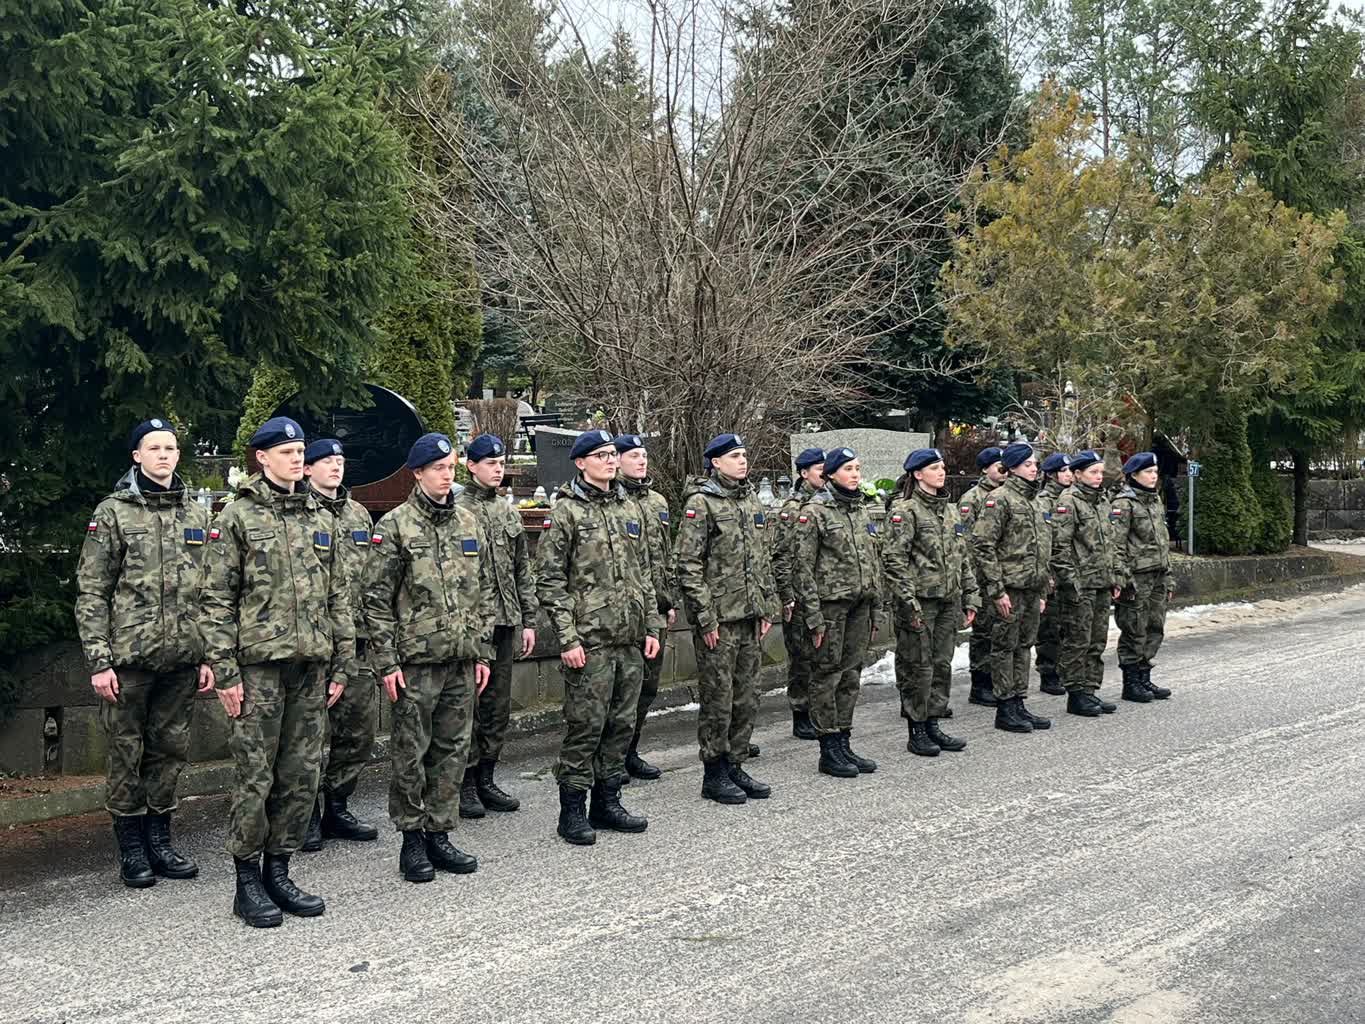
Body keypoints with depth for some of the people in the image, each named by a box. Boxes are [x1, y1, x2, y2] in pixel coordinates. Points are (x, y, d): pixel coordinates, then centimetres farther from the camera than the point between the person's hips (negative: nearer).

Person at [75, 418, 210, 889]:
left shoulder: (197, 514, 10)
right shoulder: (113, 512, -2)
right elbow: (91, 592, -5)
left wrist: (211, 653, 7)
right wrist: (98, 660, -11)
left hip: (181, 657, 4)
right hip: (129, 656, -4)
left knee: (170, 750, 10)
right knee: (126, 752, 4)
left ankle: (159, 841, 22)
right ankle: (131, 848, 15)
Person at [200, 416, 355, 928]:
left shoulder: (321, 520, 13)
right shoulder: (238, 516, -1)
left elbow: (339, 598, 15)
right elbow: (216, 599, -4)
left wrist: (342, 666, 10)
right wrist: (224, 670, -10)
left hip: (311, 666, 5)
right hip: (259, 663, -5)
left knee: (301, 776, 8)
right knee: (256, 776, -2)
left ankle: (278, 873, 20)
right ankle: (247, 882, 10)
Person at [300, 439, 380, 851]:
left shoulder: (359, 514, 16)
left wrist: (376, 630, 17)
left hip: (357, 640, 6)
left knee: (359, 729, 9)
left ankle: (336, 809, 23)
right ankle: (308, 815, 10)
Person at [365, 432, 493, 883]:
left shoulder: (469, 523, 11)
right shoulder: (395, 525, -5)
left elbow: (485, 592, 15)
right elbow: (377, 598, -6)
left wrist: (483, 652, 10)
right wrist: (386, 661, -10)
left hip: (462, 660, 5)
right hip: (416, 659, -5)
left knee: (453, 749, 9)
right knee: (411, 753, 2)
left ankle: (439, 835, 19)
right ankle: (412, 839, 14)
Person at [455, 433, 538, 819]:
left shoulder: (508, 512, 13)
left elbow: (523, 570, 16)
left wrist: (528, 620, 12)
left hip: (505, 625, 6)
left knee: (498, 707, 11)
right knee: (468, 706, 1)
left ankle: (486, 778, 21)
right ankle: (465, 784, 10)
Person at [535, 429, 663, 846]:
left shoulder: (627, 510, 15)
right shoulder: (565, 512, -6)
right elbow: (549, 581, -9)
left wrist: (652, 626, 12)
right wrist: (567, 639, -15)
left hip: (630, 640, 7)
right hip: (589, 640, -6)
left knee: (621, 725, 11)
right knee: (585, 725, -3)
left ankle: (607, 802, 22)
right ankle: (572, 811, 8)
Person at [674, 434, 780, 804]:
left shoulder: (753, 502, 14)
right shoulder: (701, 503, -9)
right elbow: (689, 565, -13)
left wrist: (768, 608, 13)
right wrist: (706, 618, -16)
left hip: (751, 619, 7)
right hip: (719, 619, -7)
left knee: (747, 699, 11)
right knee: (718, 700, 0)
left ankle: (735, 766, 22)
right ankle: (714, 774, 11)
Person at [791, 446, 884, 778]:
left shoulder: (863, 509, 13)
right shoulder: (814, 511, -8)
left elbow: (874, 562, 18)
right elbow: (802, 566, -11)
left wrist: (876, 610, 14)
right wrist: (813, 615, -15)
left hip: (859, 604, 7)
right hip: (829, 603, -7)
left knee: (851, 676, 10)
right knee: (827, 676, 0)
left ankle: (844, 744, 19)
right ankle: (829, 751, 6)